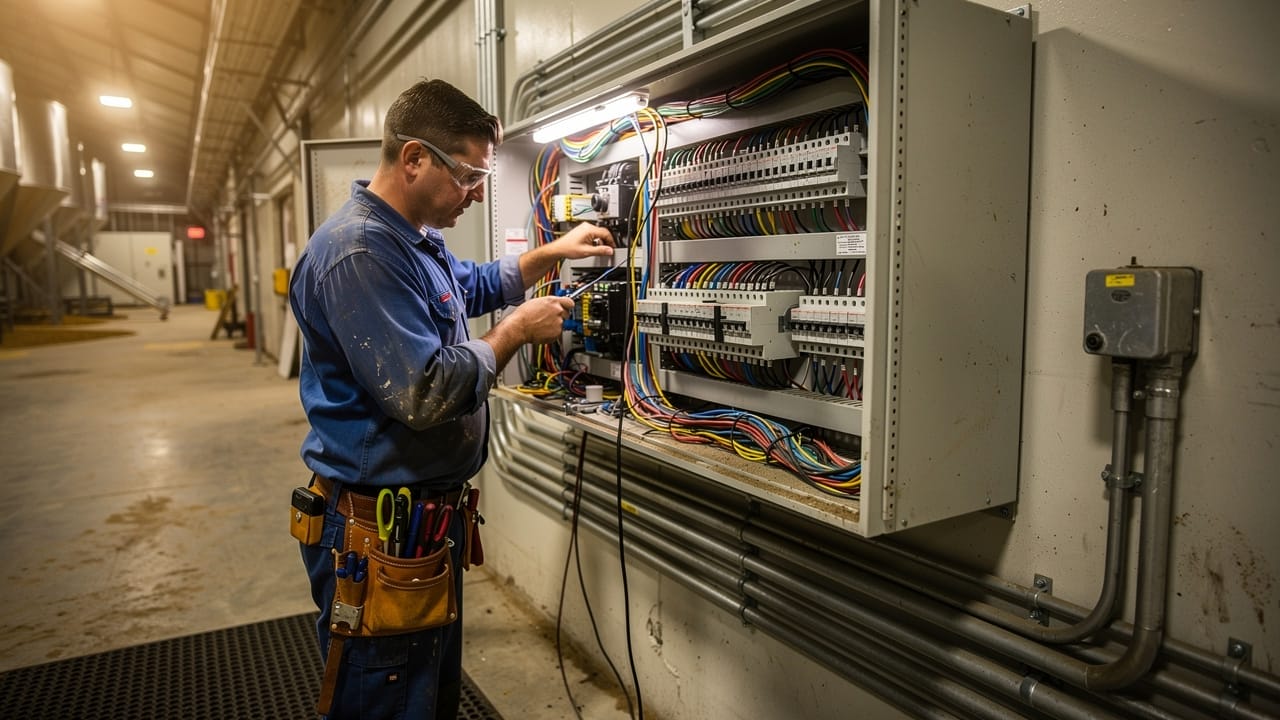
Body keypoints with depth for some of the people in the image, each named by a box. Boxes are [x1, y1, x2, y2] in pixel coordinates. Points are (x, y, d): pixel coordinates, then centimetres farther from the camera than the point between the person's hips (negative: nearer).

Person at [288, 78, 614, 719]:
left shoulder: (417, 240, 10)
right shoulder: (359, 252, -23)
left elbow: (474, 286, 30)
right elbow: (426, 393, -29)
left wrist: (550, 253, 17)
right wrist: (516, 331, -16)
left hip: (431, 514, 10)